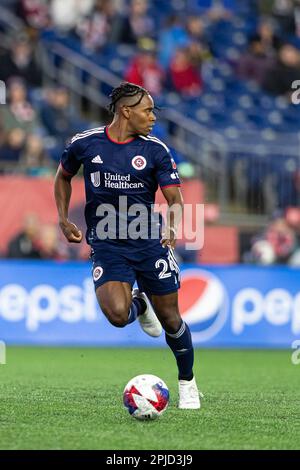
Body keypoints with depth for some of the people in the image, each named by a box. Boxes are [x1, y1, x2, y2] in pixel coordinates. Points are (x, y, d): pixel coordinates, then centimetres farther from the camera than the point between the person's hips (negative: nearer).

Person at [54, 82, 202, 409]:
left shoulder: (156, 151, -2)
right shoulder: (84, 144, -2)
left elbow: (175, 198, -4)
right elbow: (63, 177, 17)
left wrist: (172, 227, -25)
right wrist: (63, 220, 6)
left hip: (149, 242, 1)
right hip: (106, 244, -1)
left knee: (170, 319, 4)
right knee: (117, 315, -23)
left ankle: (187, 382, 29)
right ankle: (139, 304, 16)